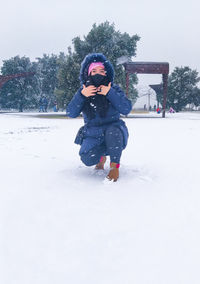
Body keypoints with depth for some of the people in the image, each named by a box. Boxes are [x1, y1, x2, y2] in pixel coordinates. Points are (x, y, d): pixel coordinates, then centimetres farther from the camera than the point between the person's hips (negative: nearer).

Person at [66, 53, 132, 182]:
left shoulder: (114, 89, -4)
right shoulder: (83, 91, 0)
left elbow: (126, 109, -19)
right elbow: (71, 113, -11)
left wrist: (110, 93, -26)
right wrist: (81, 95, -24)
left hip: (114, 130, -1)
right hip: (92, 134, 2)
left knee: (113, 131, -37)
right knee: (88, 159, -23)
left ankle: (115, 166, -15)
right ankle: (101, 156, 15)